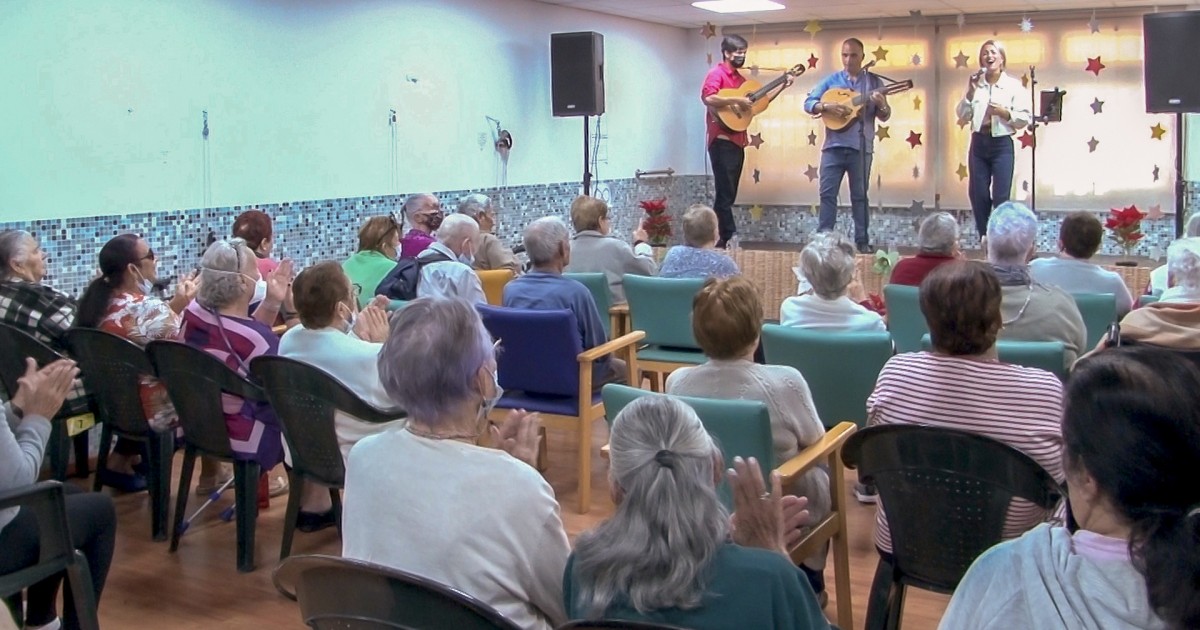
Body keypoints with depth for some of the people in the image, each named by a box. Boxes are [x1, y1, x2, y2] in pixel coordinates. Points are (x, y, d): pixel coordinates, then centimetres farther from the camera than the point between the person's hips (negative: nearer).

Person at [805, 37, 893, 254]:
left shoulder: (874, 82, 7)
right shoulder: (831, 80, 6)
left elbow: (885, 116, 6)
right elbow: (808, 103, 1)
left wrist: (881, 105, -17)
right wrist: (828, 106, -17)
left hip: (861, 147, 0)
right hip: (834, 145, 0)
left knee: (860, 195, 6)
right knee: (827, 193, -2)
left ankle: (862, 241, 10)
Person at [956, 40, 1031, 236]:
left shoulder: (1013, 85, -2)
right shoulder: (975, 84, 7)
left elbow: (1025, 118, -5)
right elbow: (962, 117, 3)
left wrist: (1003, 112, -18)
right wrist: (970, 92, -6)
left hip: (1002, 144, -3)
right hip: (979, 143, 4)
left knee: (1001, 197, -6)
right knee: (978, 195, 6)